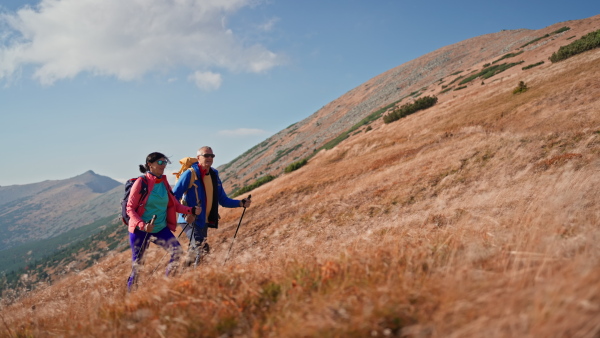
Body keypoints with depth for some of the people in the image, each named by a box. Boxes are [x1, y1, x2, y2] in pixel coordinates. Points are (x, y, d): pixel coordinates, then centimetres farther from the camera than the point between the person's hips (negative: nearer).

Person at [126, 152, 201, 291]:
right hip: (140, 230, -4)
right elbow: (130, 208, -12)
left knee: (177, 250, -15)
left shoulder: (164, 183, 5)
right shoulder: (141, 182, -11)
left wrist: (191, 210, -9)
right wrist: (142, 225, -25)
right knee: (137, 264, 2)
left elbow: (174, 205, 7)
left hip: (161, 229, 4)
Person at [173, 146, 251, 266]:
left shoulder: (214, 176, 11)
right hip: (190, 220, -7)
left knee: (194, 251, 13)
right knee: (202, 248, -22)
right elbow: (173, 197, -11)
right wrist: (185, 214, -21)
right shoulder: (190, 174, -9)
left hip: (204, 222, 7)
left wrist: (241, 203, 1)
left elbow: (223, 200, 15)